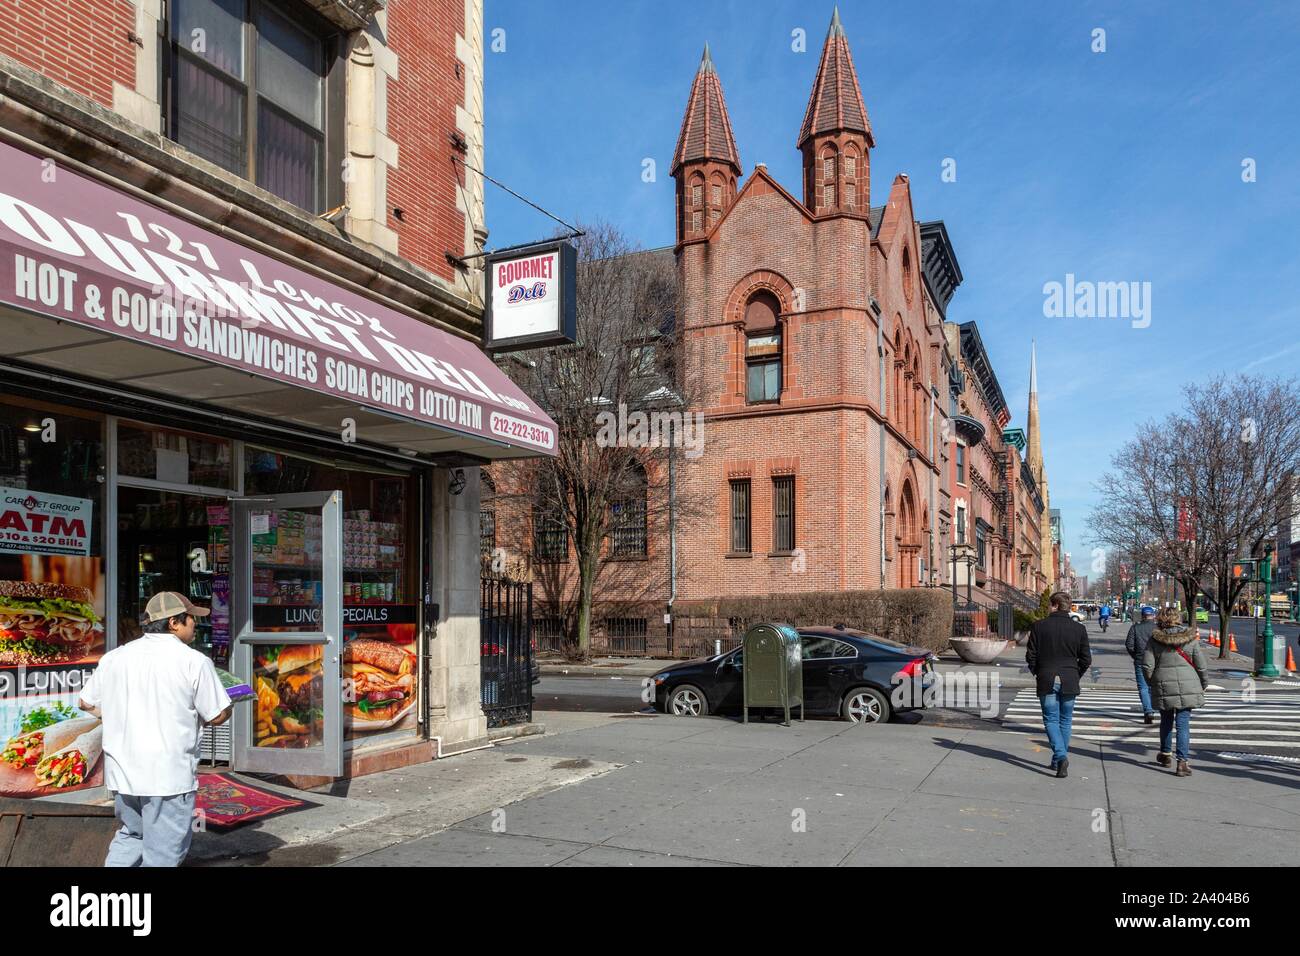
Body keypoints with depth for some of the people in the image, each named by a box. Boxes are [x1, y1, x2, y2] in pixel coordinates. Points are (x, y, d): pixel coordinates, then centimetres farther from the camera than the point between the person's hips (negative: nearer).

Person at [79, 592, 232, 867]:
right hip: (169, 775, -6)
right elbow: (218, 716, -9)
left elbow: (87, 703, 15)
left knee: (131, 834, 26)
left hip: (122, 772, 6)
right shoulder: (194, 661, -12)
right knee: (163, 854, 5)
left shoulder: (114, 657, 4)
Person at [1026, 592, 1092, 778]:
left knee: (1051, 720, 4)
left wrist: (1037, 674, 13)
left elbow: (1030, 655, -4)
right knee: (1065, 720, 14)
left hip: (1046, 681, -2)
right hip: (1069, 682, 2)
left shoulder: (1039, 626, -6)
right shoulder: (1079, 629, -2)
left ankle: (1061, 756, -16)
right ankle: (1058, 761, 21)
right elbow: (1086, 659, 1)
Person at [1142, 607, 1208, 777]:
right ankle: (1182, 761, -7)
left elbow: (1147, 666, -4)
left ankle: (1165, 754, 33)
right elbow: (1201, 665, 1)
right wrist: (1203, 684, 17)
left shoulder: (1154, 640, -4)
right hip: (1187, 687, 0)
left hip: (1163, 686, 1)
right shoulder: (1191, 638, -2)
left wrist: (1152, 683, 13)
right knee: (1183, 724, 0)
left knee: (1166, 721, 19)